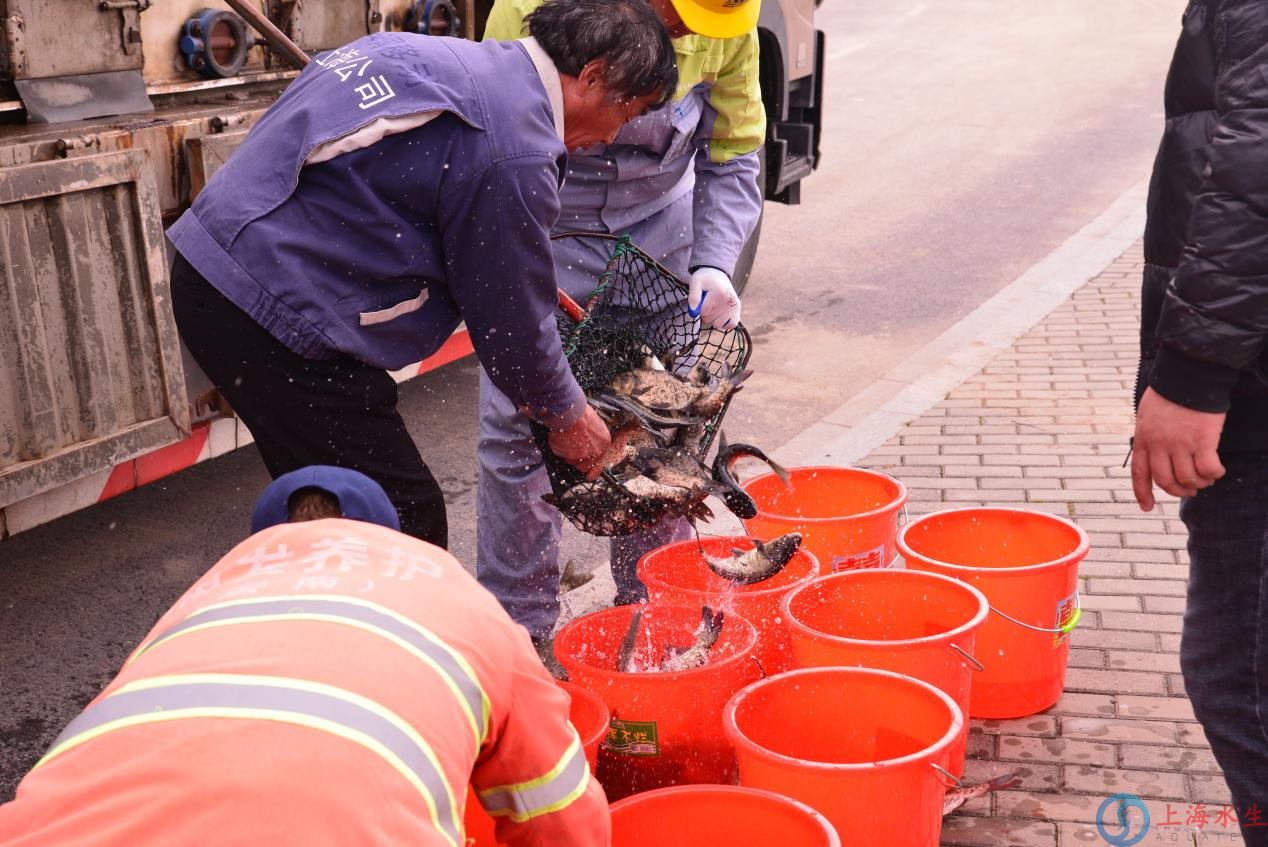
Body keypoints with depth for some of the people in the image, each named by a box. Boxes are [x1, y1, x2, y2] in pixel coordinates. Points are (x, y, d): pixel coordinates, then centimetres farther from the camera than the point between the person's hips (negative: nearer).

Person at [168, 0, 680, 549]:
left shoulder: (444, 55, 12)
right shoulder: (512, 153, -17)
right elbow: (510, 321, -6)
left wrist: (529, 282, 26)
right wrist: (567, 415, 12)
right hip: (277, 314, -10)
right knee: (408, 523, -1)